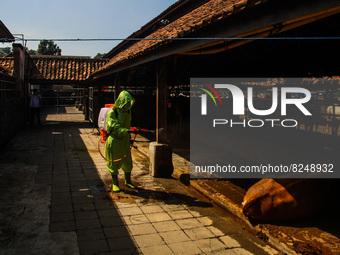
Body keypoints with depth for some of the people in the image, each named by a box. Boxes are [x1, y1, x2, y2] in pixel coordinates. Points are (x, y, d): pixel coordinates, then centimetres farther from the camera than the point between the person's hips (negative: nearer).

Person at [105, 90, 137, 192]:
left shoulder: (128, 111, 8)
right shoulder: (112, 112, -14)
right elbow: (115, 127, -25)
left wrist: (129, 138, 23)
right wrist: (126, 131, -38)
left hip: (124, 140, 6)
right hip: (114, 141, -6)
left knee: (127, 162, 10)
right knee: (114, 162, 4)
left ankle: (128, 181, 28)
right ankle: (115, 184, 18)